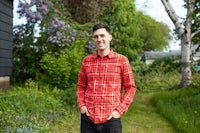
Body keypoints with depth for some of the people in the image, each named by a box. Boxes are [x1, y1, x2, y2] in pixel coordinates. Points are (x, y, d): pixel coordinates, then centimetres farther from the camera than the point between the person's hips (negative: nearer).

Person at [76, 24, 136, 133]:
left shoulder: (121, 60, 0)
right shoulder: (86, 61, 7)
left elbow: (130, 87, 2)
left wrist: (120, 110, -7)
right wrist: (81, 105, 1)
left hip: (110, 119, -2)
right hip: (88, 119, 2)